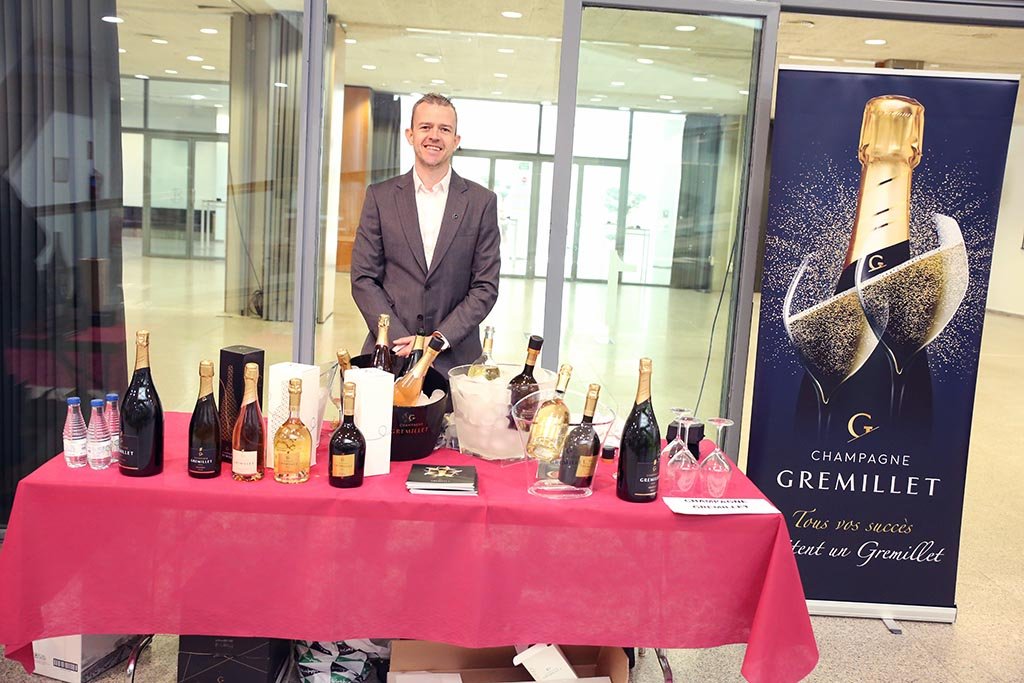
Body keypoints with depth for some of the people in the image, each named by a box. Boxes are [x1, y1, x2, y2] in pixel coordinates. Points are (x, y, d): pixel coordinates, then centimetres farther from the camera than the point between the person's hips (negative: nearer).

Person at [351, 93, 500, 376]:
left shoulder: (482, 202, 2)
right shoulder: (380, 196, 4)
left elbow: (485, 287, 0)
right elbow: (363, 279, 2)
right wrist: (401, 341, -10)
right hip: (388, 354, 1)